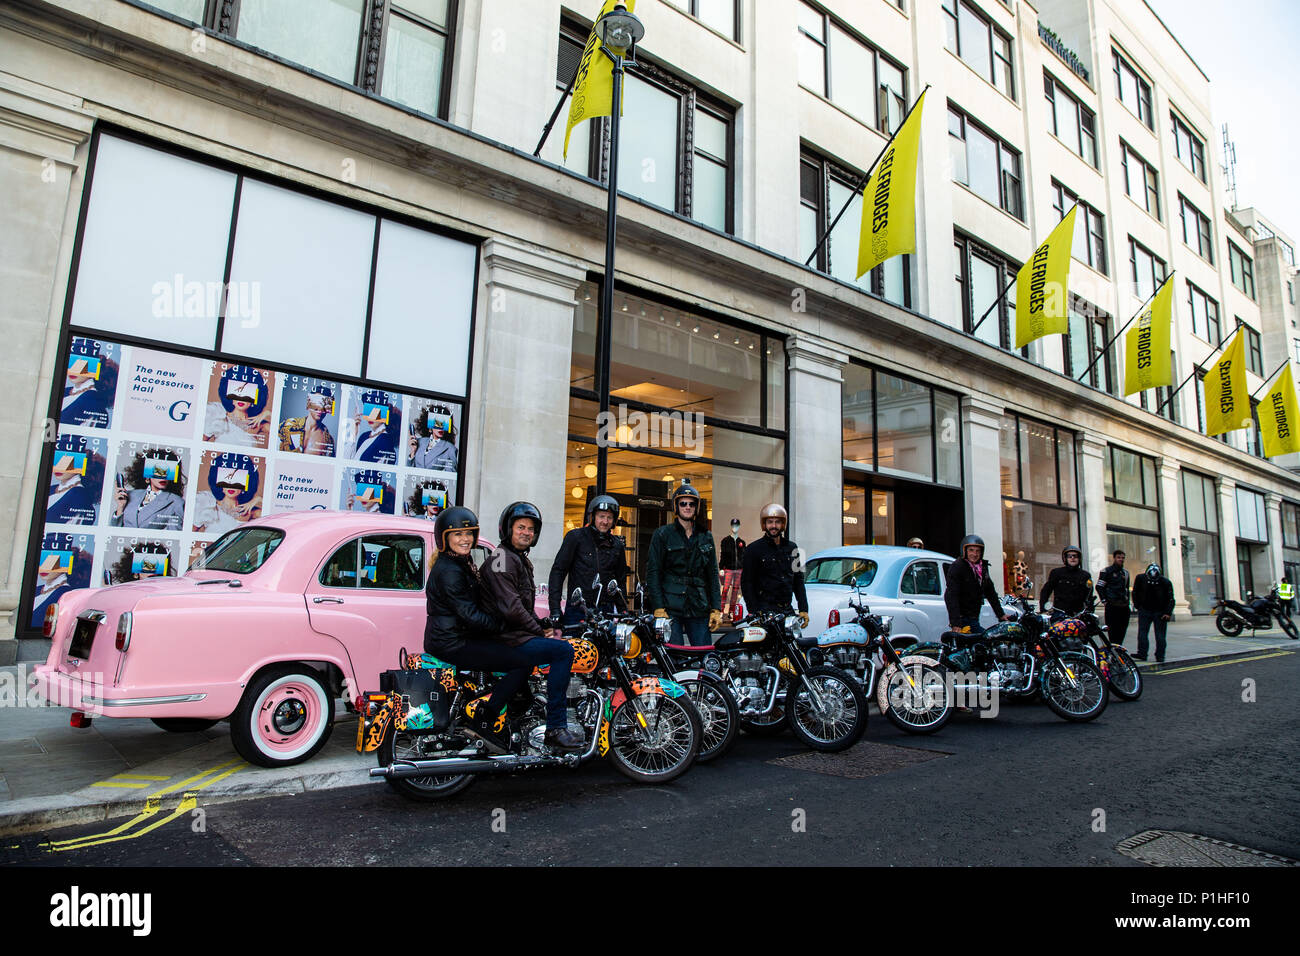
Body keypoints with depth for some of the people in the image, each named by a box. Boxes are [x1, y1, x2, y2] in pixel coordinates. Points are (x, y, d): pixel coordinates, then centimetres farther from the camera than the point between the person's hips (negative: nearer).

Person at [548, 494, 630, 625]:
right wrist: (554, 608, -10)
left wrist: (623, 610, 14)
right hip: (577, 610, -3)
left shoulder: (617, 545, 13)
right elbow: (558, 570, -2)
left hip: (606, 610, 3)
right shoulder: (576, 537, 1)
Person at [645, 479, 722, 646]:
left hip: (699, 608, 4)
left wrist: (716, 609, 7)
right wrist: (658, 609, -11)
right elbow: (653, 573, -2)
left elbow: (713, 575, 16)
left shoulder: (706, 537, 16)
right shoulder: (662, 534, 4)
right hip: (670, 608, -3)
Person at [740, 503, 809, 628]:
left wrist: (803, 609, 11)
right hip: (765, 610, -5)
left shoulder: (792, 547, 17)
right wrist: (755, 611, -10)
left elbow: (798, 581, 20)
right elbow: (746, 583, -2)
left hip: (787, 609, 5)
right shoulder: (754, 549, 2)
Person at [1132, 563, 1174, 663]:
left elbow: (1170, 599, -7)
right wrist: (1138, 606, 3)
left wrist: (1168, 613, -16)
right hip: (1144, 610, 1)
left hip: (1160, 613, -1)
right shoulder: (1141, 579, -8)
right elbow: (1135, 593, 8)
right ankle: (1142, 654, -6)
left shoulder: (1165, 582, -12)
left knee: (1160, 636, 1)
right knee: (1142, 633, -6)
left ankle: (1160, 656, 9)